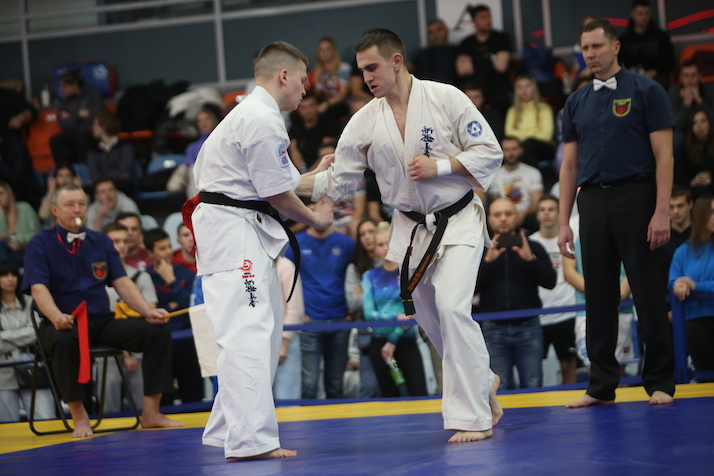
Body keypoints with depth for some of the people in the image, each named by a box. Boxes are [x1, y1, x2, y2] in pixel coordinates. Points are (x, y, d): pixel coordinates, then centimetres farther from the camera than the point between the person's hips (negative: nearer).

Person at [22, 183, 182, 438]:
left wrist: (148, 311, -10)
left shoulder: (101, 242, 14)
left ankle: (151, 413, -8)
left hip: (102, 322, 5)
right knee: (64, 340, -40)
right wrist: (57, 317, -33)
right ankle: (79, 416, -25)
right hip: (62, 325, -5)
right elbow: (38, 288, -12)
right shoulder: (41, 243, 0)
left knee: (157, 331, -14)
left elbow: (122, 283, 8)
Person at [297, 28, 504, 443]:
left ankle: (474, 419, -16)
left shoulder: (445, 98, -12)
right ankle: (483, 383, 37)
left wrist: (437, 167, -20)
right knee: (431, 320, 10)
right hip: (411, 228, 5)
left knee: (452, 307, -21)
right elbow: (339, 180, 3)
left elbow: (489, 153, -9)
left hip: (458, 222, -5)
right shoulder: (366, 121, 0)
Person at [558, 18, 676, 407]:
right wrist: (563, 223, 8)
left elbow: (663, 156, -6)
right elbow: (569, 165, 14)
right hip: (592, 201, 5)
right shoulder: (577, 103, 12)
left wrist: (661, 213, -15)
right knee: (599, 298, 7)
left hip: (635, 196, -4)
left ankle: (660, 382, 6)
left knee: (649, 294, -2)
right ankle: (602, 386, 13)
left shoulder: (645, 91, -2)